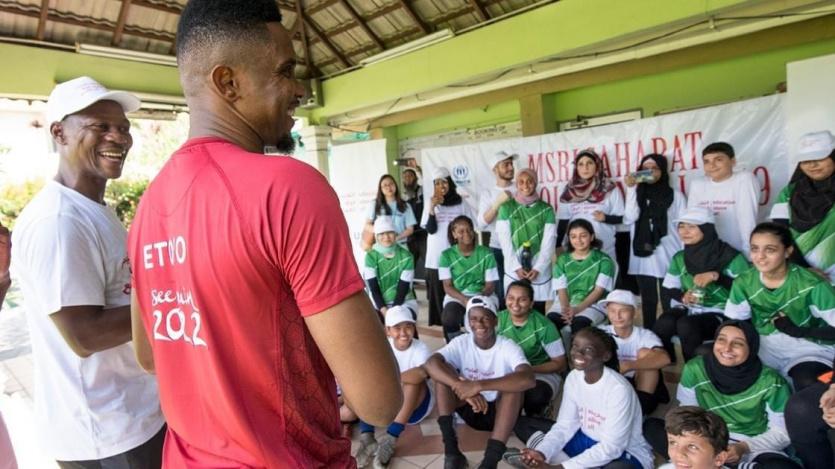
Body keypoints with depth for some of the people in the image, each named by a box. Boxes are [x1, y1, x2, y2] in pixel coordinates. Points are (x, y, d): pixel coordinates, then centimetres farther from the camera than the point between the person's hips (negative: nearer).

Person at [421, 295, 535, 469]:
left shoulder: (508, 347, -18)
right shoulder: (461, 342, -11)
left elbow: (528, 379, -39)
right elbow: (430, 364, -29)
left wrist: (479, 385, -45)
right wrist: (463, 387, -44)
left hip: (499, 412, -2)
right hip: (469, 409, 2)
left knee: (514, 383, -32)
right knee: (442, 371, -20)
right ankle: (451, 450, -25)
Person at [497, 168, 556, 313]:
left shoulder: (546, 209, 6)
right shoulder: (506, 208, 4)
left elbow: (549, 242, 0)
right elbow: (505, 241, -1)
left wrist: (538, 268, -9)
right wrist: (517, 267, -9)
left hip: (540, 271, 1)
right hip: (514, 271, -1)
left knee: (538, 312, 4)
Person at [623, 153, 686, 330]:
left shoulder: (675, 196, 4)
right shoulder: (636, 193, 11)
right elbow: (629, 218, -6)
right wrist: (631, 189, -8)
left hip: (668, 257, -2)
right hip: (642, 256, 2)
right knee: (648, 300, 9)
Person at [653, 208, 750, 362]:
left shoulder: (729, 256, -6)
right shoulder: (679, 258, 9)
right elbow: (666, 291, 10)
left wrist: (716, 276, -23)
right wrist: (682, 296, -11)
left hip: (720, 313, -4)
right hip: (689, 309, 4)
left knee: (686, 324, -34)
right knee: (664, 323, -29)